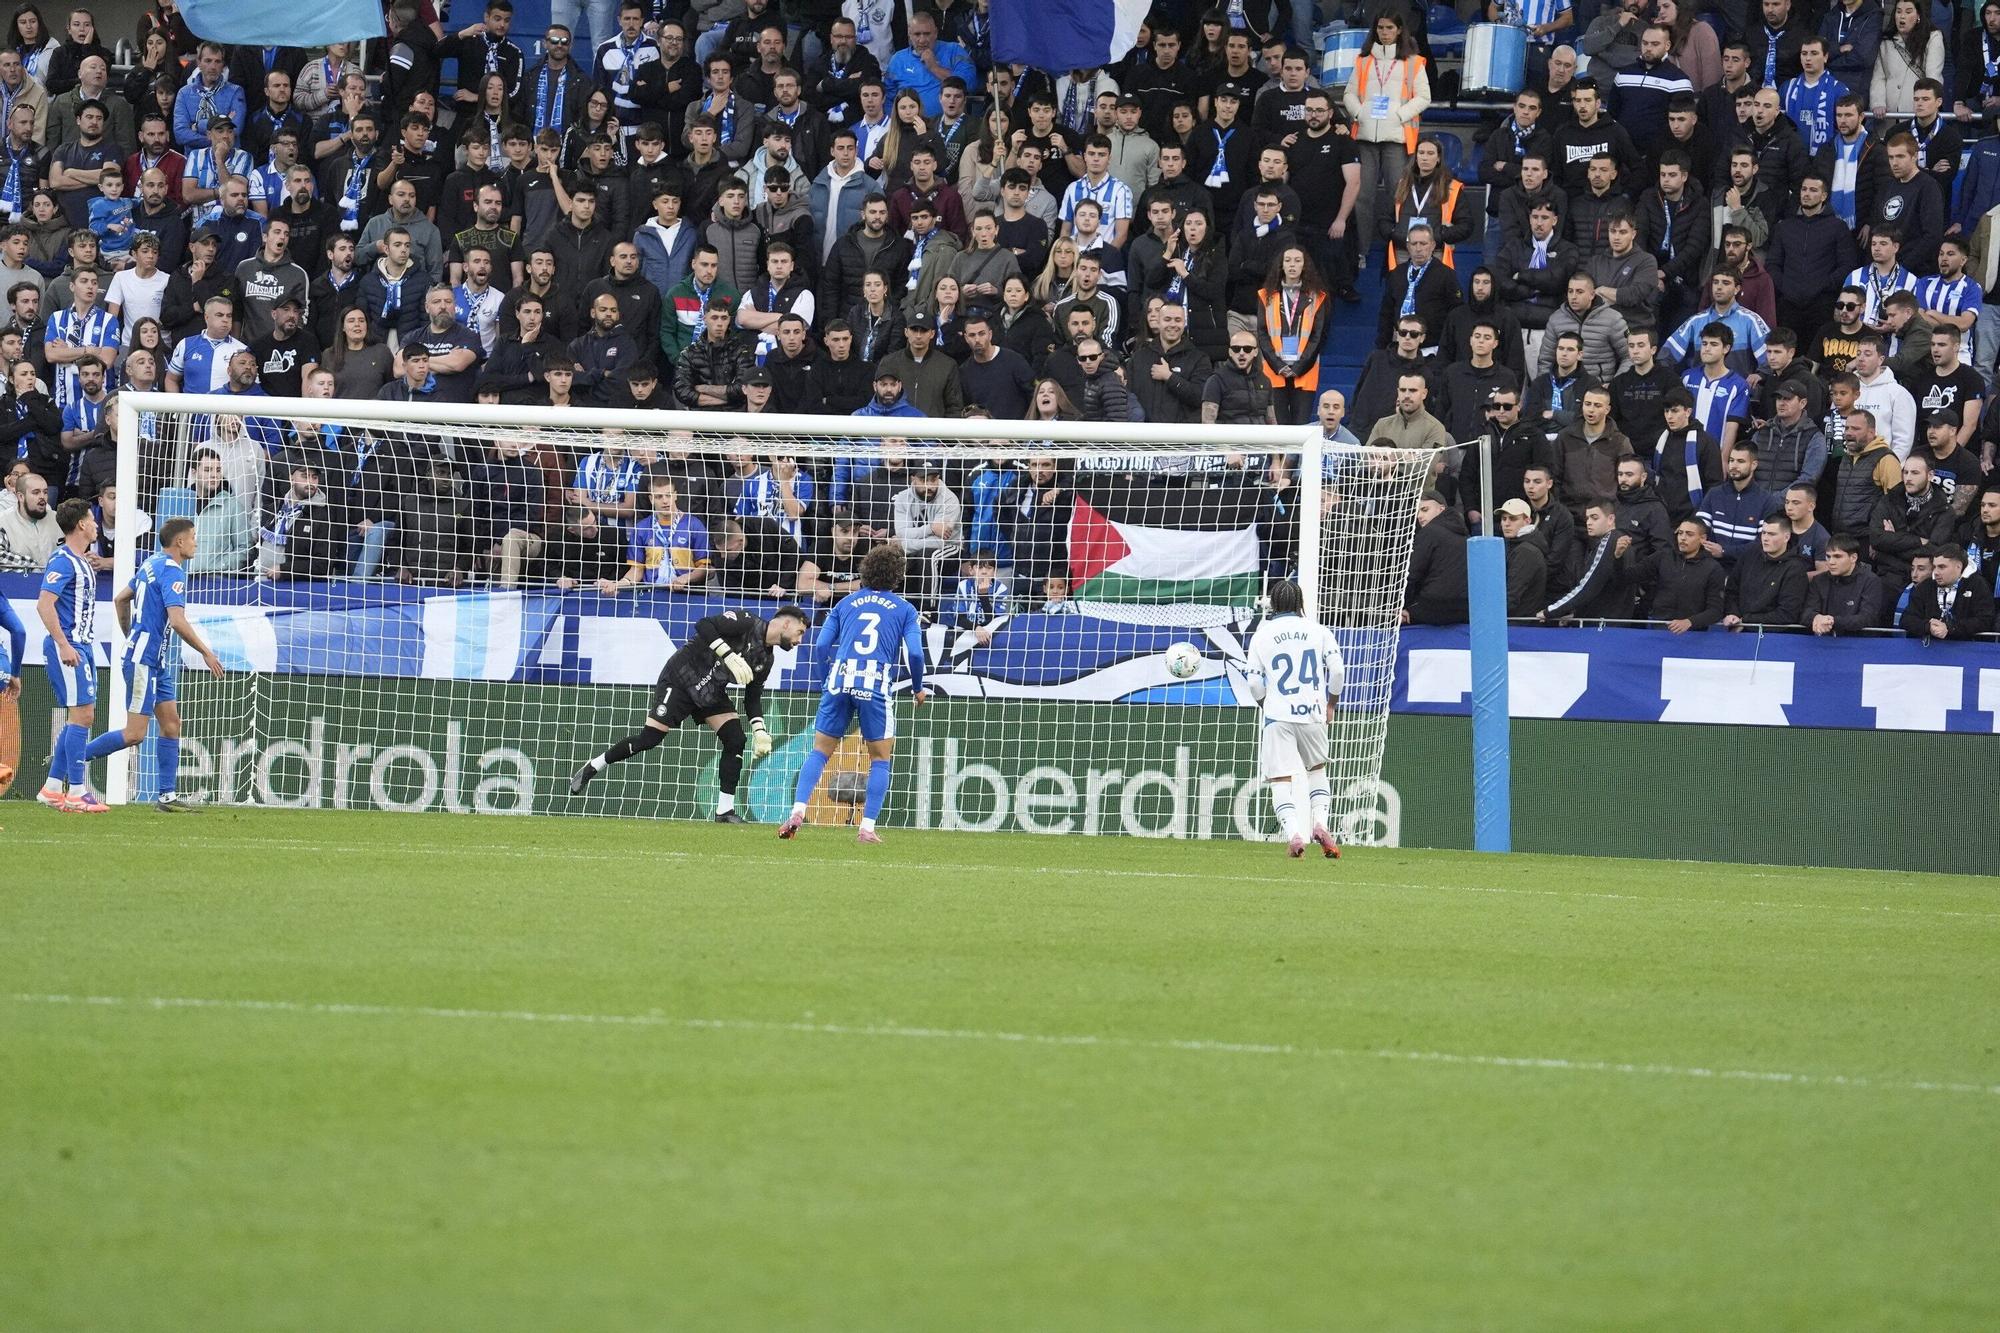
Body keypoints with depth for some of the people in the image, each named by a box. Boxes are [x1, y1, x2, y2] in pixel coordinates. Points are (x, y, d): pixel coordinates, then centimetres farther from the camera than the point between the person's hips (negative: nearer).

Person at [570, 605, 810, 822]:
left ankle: (725, 811, -3)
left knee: (735, 740, -9)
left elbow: (753, 696, 13)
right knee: (650, 737, -13)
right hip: (680, 679, -8)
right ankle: (591, 769, 4)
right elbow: (703, 625, -28)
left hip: (711, 694, 8)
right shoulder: (745, 623, -17)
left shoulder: (766, 659, 7)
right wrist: (729, 656, -35)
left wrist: (760, 730, -1)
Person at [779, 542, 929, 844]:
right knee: (880, 758, 10)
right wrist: (918, 689, 15)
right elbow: (914, 653, 0)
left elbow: (821, 645, 10)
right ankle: (867, 828, 1)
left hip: (839, 682, 2)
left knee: (820, 751, 10)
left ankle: (798, 811, -8)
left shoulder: (846, 603, 17)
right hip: (877, 686, -2)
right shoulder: (904, 609, 10)